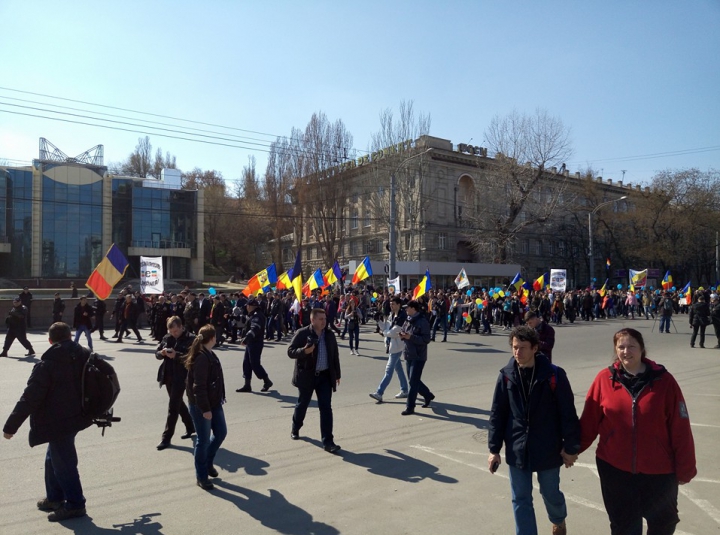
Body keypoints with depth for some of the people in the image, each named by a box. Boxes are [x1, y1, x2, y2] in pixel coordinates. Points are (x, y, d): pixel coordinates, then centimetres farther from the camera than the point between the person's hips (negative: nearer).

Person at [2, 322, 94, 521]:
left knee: (62, 462, 4)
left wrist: (11, 426, -7)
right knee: (54, 458, 24)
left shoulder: (46, 365, -17)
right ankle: (54, 498, 36)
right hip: (75, 417, 8)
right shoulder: (85, 357, 1)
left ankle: (75, 504, 14)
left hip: (58, 422, -8)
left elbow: (29, 399, -16)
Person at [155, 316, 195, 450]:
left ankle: (166, 437, 5)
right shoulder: (167, 338, 6)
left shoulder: (189, 340, -12)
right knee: (178, 403, 19)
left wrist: (176, 355, -32)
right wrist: (161, 353, -14)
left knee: (173, 406, -4)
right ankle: (190, 426, 38)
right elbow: (157, 353, 9)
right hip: (168, 376, 7)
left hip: (180, 377, -7)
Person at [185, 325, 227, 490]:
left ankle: (208, 463, 35)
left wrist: (219, 400, 21)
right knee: (204, 440, 2)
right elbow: (199, 387, -24)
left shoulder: (210, 355, 8)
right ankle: (201, 477, 17)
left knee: (221, 432, 15)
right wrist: (205, 409, -22)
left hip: (214, 403, 9)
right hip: (201, 407, -9)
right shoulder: (201, 358, -23)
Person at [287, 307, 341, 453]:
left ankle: (328, 441, -2)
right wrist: (304, 351, -30)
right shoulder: (302, 333, -9)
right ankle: (295, 429, 42)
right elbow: (290, 351, -11)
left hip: (325, 376, 3)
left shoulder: (330, 334, 4)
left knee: (326, 408, -4)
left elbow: (335, 355, 11)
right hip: (307, 375, -2)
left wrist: (337, 374, 13)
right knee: (302, 404, 15)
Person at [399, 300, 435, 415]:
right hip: (408, 355, 8)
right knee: (414, 380, 16)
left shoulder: (422, 322, -15)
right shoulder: (408, 321, 9)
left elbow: (426, 339, -19)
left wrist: (410, 337, -26)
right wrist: (402, 336, -5)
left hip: (418, 356, -8)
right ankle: (428, 395, 38)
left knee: (413, 381, -5)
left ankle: (410, 407, 3)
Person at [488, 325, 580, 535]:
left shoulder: (554, 375, -14)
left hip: (548, 448, -1)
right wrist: (494, 449, -1)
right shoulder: (506, 376, -8)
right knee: (521, 500, 9)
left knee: (551, 493, 20)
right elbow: (497, 414, -2)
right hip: (517, 449, 1)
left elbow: (567, 413, -7)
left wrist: (570, 447, -4)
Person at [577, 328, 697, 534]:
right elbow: (589, 421, -3)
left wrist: (685, 468, -3)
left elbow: (680, 430, -6)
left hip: (658, 470, 0)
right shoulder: (605, 379, -9)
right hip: (614, 468, 0)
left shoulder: (663, 380, -10)